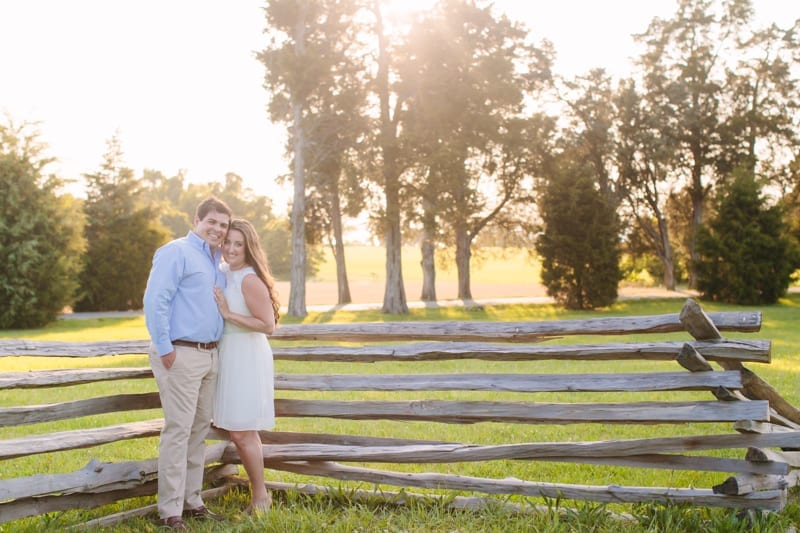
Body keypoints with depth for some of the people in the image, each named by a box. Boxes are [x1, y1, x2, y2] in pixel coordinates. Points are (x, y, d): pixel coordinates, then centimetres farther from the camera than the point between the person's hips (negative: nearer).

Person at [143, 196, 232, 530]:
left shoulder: (217, 261, 18)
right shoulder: (176, 252, -8)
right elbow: (155, 300, -16)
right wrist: (164, 348, -18)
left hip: (210, 355, 9)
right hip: (181, 354, -8)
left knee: (200, 429, 12)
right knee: (178, 430, -8)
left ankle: (192, 501, 21)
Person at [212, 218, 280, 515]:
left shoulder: (249, 280, -17)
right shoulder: (223, 273, 8)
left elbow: (268, 326, -20)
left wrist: (228, 314, -21)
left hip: (247, 359, -9)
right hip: (229, 357, 9)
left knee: (241, 434, -5)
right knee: (242, 433, 15)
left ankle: (260, 497, 11)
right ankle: (259, 494, 26)